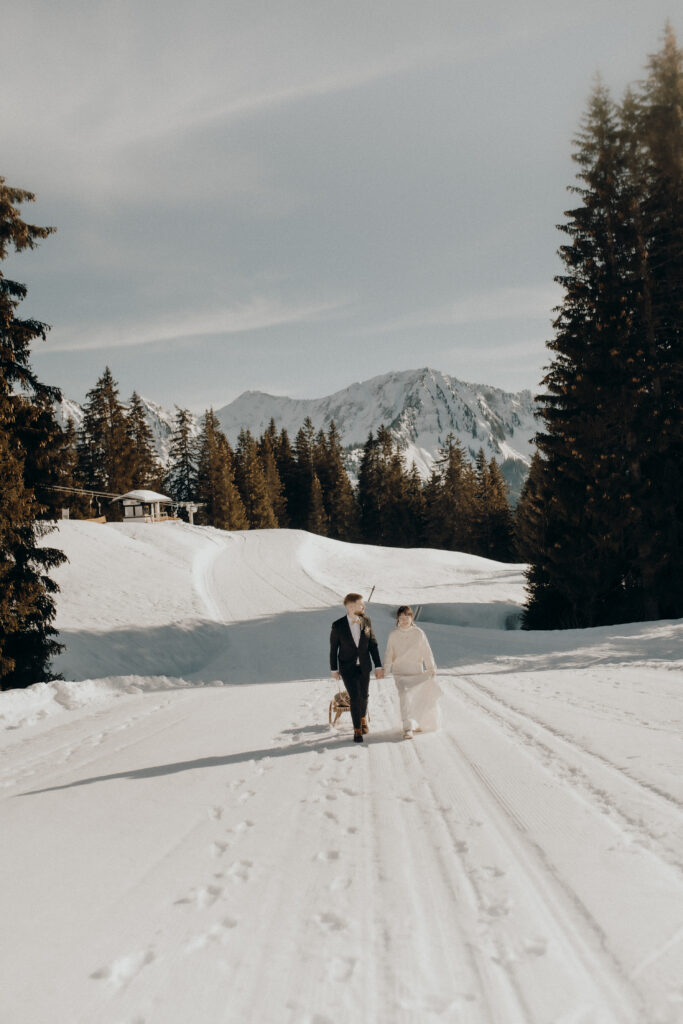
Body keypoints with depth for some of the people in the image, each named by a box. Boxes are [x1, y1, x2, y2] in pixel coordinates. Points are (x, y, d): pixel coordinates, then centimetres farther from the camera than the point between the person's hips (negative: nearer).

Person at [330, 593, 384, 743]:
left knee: (364, 696, 14)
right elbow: (333, 648, -6)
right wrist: (334, 669, 0)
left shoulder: (366, 621, -9)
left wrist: (378, 666, -5)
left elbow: (373, 644, -3)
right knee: (355, 698, -8)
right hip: (347, 668, -3)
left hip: (364, 666, 3)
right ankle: (357, 730, 9)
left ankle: (363, 718, 44)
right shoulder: (338, 626, -18)